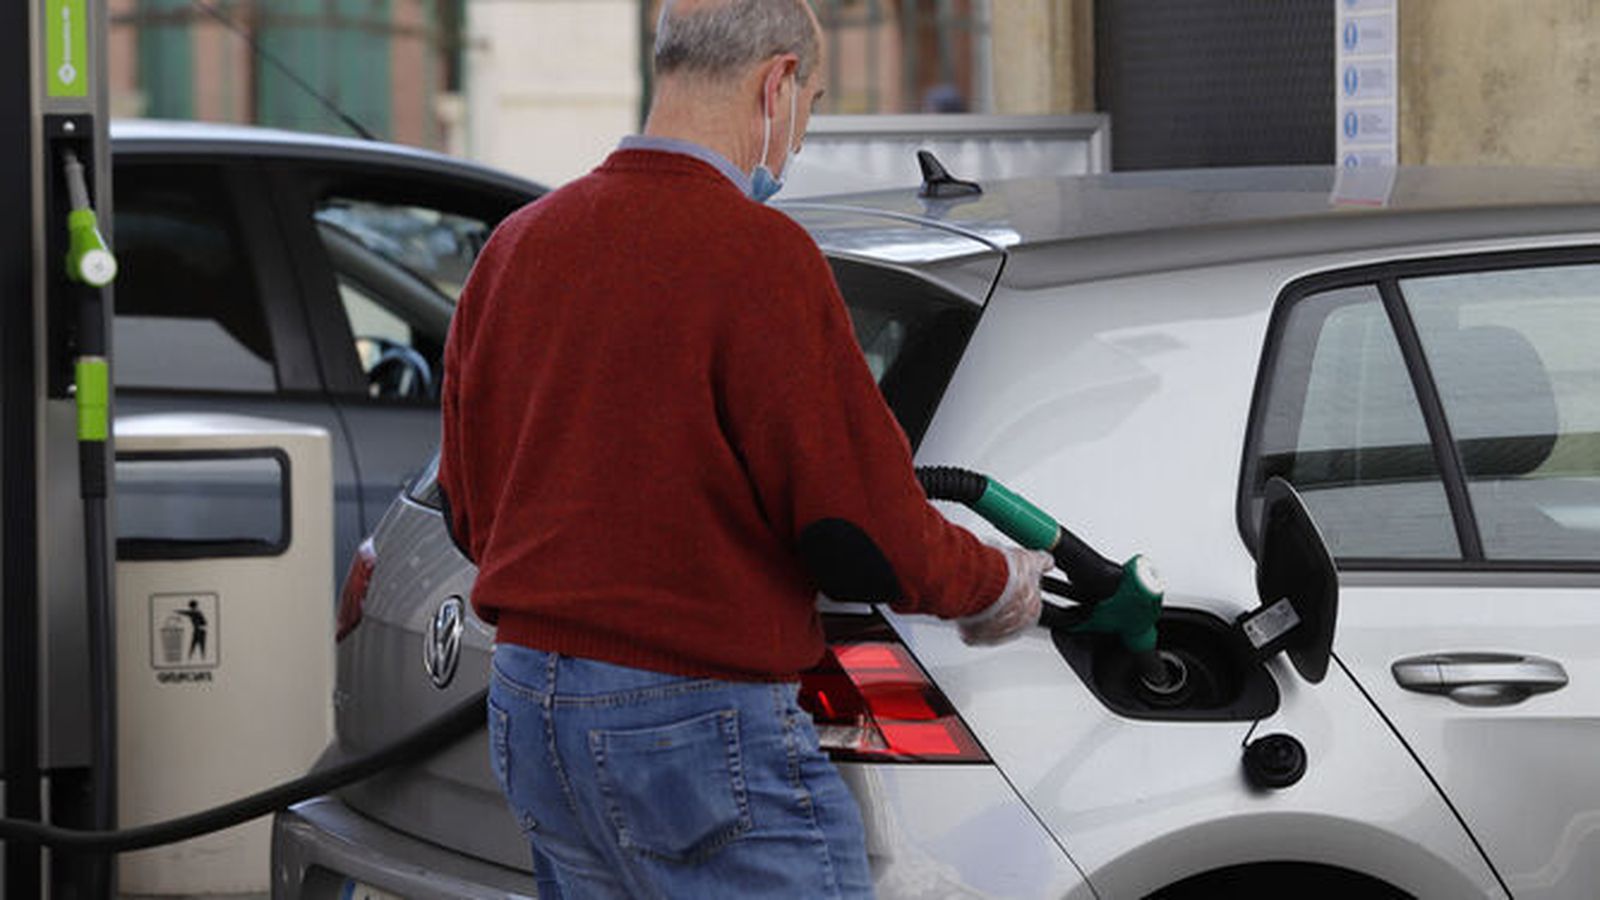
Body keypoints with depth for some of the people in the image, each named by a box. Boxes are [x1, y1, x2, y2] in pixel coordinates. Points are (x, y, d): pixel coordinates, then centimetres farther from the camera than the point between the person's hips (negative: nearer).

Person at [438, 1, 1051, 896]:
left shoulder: (518, 244, 9)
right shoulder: (756, 251, -15)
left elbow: (471, 511, 17)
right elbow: (867, 533, -15)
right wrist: (1001, 586, 3)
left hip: (525, 712, 8)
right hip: (699, 727, -8)